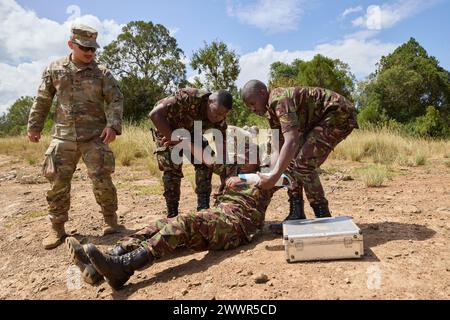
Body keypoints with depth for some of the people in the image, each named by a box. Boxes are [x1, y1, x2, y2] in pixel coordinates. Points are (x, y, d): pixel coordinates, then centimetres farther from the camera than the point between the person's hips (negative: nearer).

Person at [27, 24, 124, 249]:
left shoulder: (102, 73, 2)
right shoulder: (55, 69, 8)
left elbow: (116, 100, -2)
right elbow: (42, 100, 14)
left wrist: (113, 125, -16)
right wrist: (34, 126, 15)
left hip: (95, 136, -2)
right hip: (63, 136, 2)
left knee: (101, 180, -6)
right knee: (58, 182, 4)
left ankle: (110, 218, 15)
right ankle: (57, 228, 18)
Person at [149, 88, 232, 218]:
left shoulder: (219, 119, -22)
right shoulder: (189, 97, -40)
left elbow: (223, 146, -16)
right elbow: (155, 114, -43)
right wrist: (172, 137, -38)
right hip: (166, 129, -4)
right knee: (172, 168, -18)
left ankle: (203, 209, -1)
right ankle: (172, 214, -4)